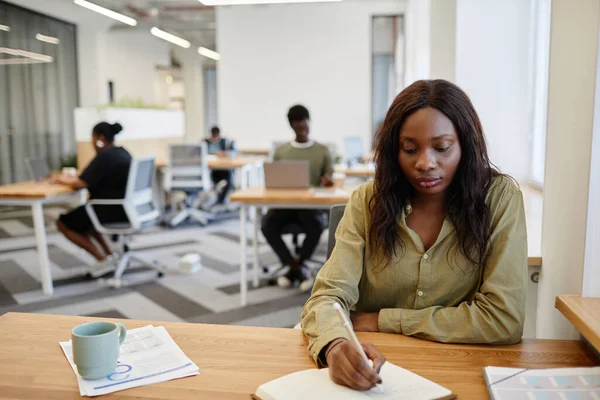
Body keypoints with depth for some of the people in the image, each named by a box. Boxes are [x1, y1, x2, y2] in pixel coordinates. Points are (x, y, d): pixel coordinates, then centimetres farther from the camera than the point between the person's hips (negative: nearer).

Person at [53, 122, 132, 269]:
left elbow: (81, 183, -20)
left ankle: (103, 258, 0)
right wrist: (73, 177, 14)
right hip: (125, 208, 10)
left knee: (63, 222, 5)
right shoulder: (122, 153, 12)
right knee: (83, 214, 32)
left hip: (112, 210, -10)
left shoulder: (104, 156, -17)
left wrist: (65, 180, 0)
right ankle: (109, 254, 23)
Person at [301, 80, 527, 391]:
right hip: (373, 371, 2)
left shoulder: (499, 198, -9)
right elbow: (328, 295, -11)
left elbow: (504, 319, -14)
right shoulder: (367, 202, -4)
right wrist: (335, 344, -35)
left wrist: (382, 321, -12)